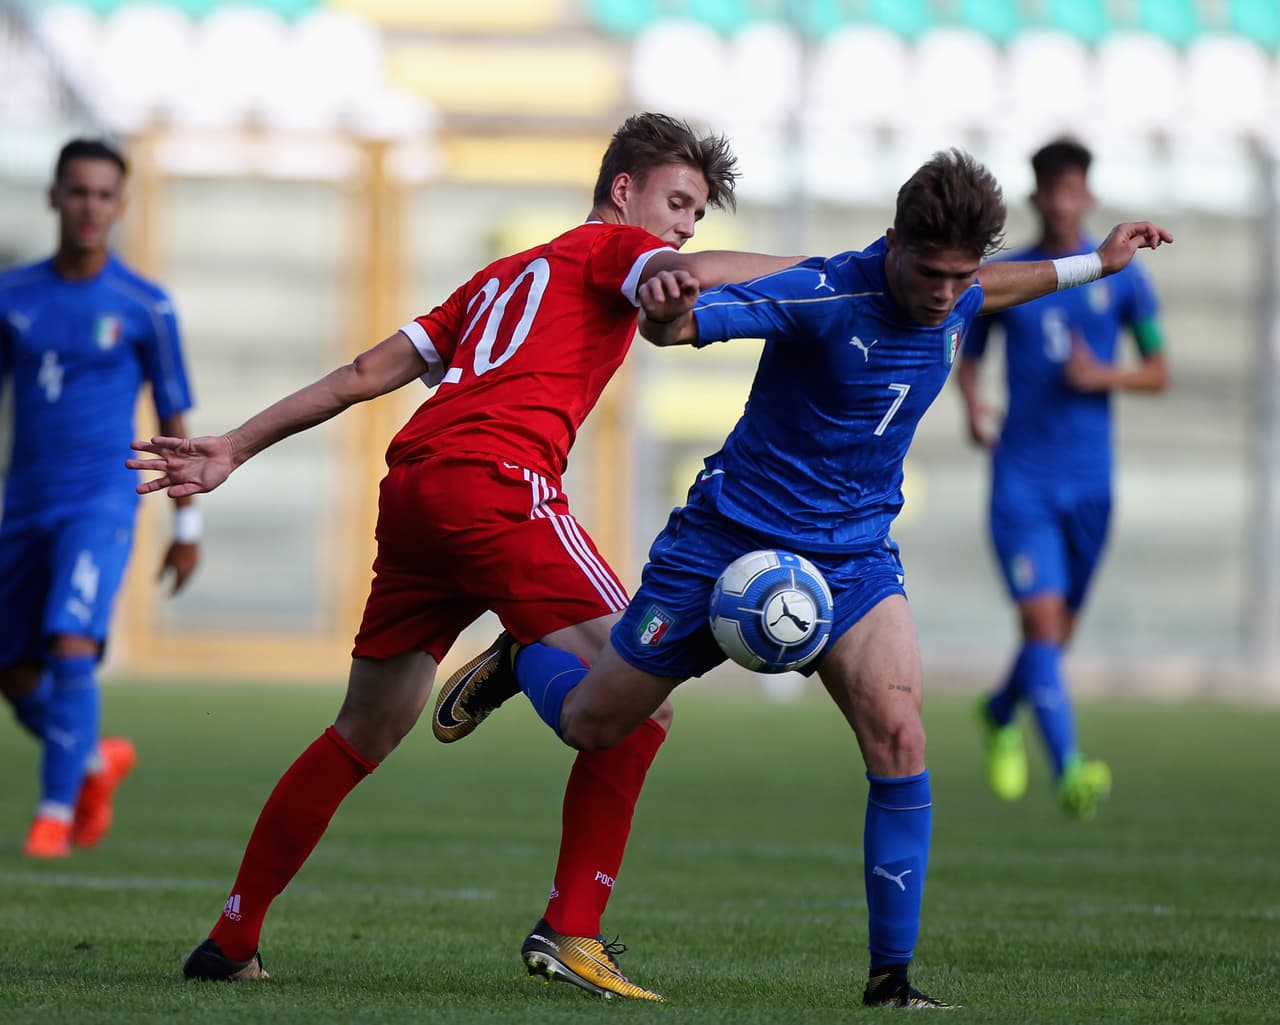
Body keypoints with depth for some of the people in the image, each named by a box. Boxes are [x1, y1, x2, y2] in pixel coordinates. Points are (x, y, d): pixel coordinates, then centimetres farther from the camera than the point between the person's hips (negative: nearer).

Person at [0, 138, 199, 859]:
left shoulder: (145, 307, -2)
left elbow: (174, 421, 3)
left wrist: (188, 527, 3)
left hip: (102, 502, -4)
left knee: (72, 647, -22)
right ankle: (97, 762, 35)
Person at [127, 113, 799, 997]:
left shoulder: (502, 277, 32)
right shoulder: (610, 249, 11)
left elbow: (369, 372, 27)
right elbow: (689, 273, -13)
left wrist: (236, 449, 25)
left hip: (411, 488, 8)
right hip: (497, 484, -8)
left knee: (363, 734, 18)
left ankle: (232, 940, 22)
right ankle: (571, 932, -15)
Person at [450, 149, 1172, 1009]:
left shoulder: (954, 301, -4)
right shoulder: (823, 295, -25)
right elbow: (682, 321, -37)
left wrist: (1094, 264, 27)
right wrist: (668, 310, -60)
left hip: (853, 560, 4)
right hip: (728, 541, -4)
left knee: (898, 738, -20)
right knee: (591, 724, 9)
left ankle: (892, 977, -12)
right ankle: (519, 656, 46)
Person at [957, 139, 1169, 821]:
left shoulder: (1120, 276, 4)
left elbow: (1159, 373, 7)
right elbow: (968, 358, 15)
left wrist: (1104, 376, -12)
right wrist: (972, 405, -6)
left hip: (1089, 481, 2)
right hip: (1021, 476, -2)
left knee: (1059, 631, 12)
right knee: (1041, 619, -18)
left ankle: (1001, 714, 43)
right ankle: (1068, 771, -25)